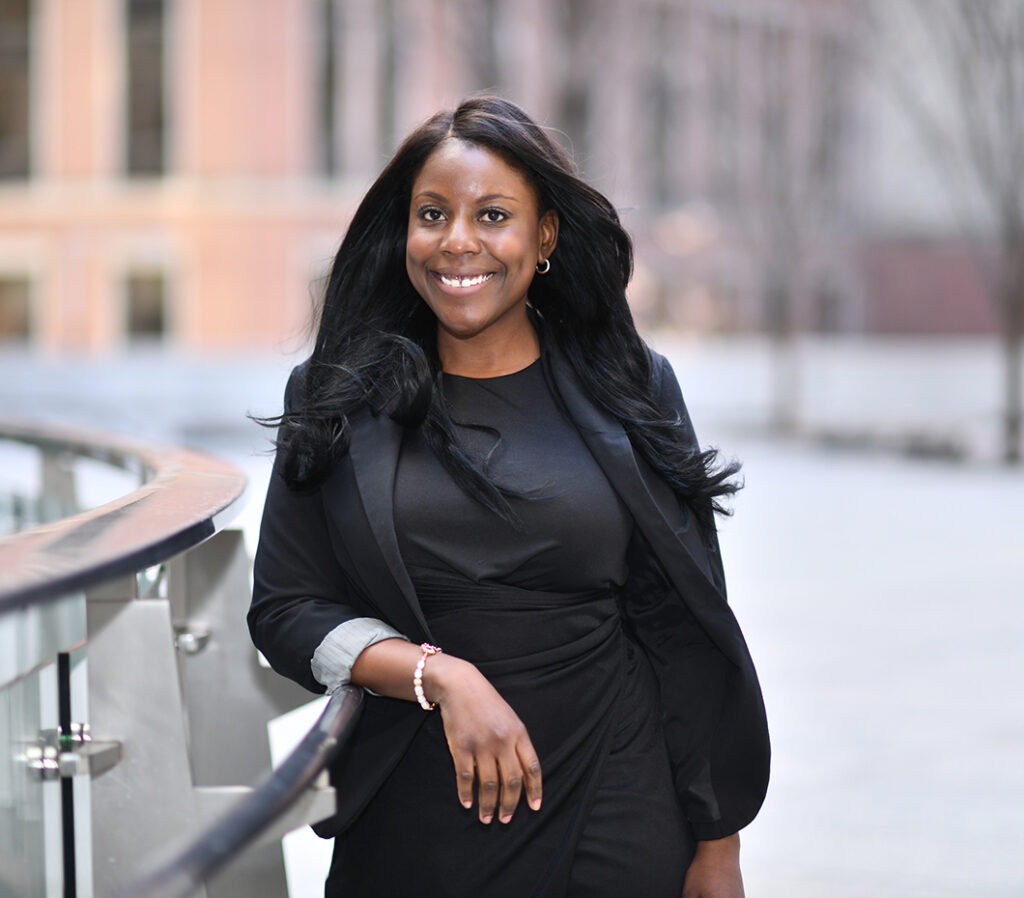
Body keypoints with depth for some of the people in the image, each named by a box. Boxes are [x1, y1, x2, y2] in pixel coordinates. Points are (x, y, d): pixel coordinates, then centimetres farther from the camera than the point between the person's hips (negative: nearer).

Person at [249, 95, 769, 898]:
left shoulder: (629, 391, 1)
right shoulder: (340, 402, 3)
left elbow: (689, 633, 2)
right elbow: (286, 608, 0)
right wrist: (441, 676, -17)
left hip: (611, 829, 0)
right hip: (407, 830, 1)